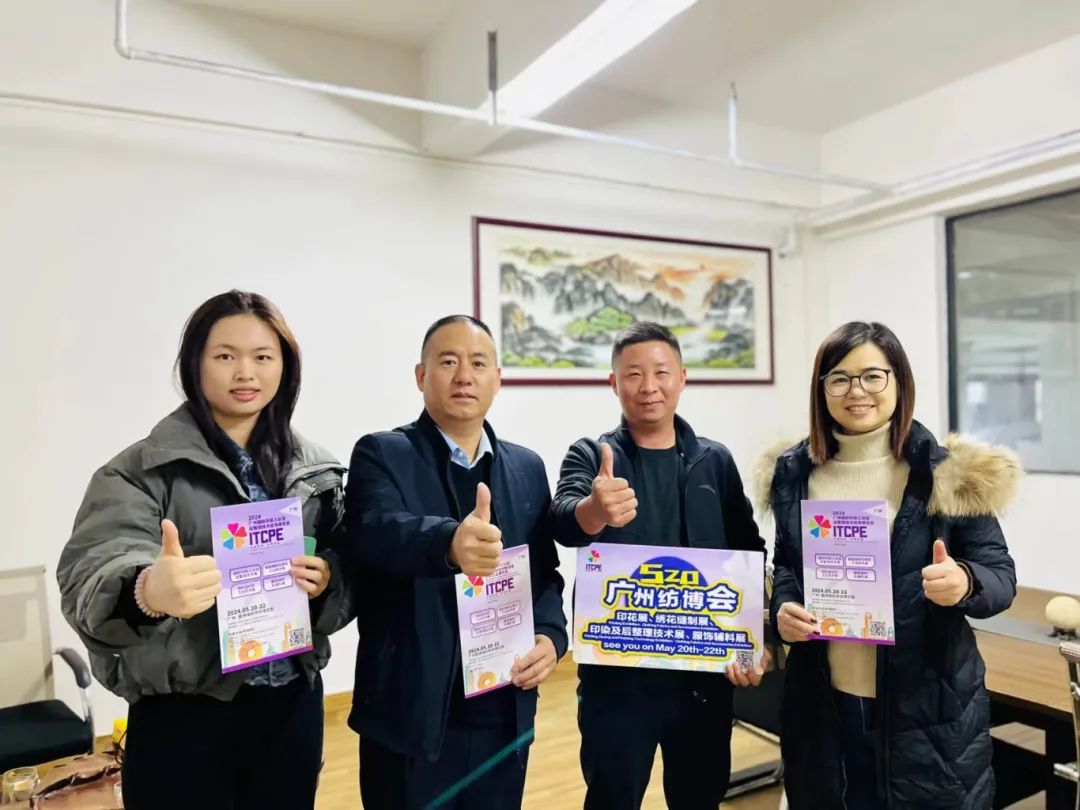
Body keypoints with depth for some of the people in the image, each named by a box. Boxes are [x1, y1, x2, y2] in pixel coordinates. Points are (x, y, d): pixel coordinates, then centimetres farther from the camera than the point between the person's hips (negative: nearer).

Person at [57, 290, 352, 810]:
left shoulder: (316, 470, 3)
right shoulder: (144, 468, -7)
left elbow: (350, 576, 8)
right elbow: (89, 573, -19)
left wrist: (326, 580, -14)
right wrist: (147, 590, -40)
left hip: (292, 703, 3)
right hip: (183, 713, -3)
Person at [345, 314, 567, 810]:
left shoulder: (527, 468, 7)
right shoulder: (381, 455, -7)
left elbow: (544, 574, 10)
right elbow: (377, 531, -27)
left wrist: (551, 635, -9)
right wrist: (449, 542, -47)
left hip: (505, 713, 4)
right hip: (411, 714, -3)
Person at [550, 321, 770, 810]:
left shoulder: (715, 460, 3)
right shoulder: (589, 456, -5)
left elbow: (749, 553, 6)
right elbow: (564, 520, -25)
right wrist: (593, 510, -48)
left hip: (705, 672, 3)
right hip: (616, 674, -2)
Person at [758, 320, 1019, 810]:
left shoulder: (951, 473, -8)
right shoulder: (795, 474, 1)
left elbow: (1001, 575, -3)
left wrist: (965, 582, -26)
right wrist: (783, 607, -8)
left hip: (929, 705, -2)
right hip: (823, 703, 3)